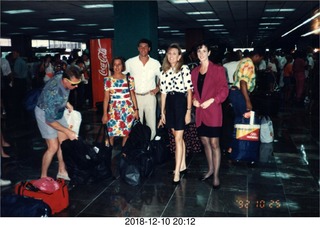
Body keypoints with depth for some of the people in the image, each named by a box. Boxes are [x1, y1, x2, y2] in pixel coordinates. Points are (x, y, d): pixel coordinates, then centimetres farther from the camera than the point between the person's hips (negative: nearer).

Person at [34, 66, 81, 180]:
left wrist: (67, 104, -3)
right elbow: (49, 120, -31)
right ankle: (43, 177, 9)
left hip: (57, 111, 7)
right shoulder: (53, 92, -39)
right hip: (45, 114, -7)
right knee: (53, 147, -8)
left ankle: (62, 171, 20)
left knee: (64, 142, 6)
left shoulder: (64, 77, -18)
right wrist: (68, 131, -28)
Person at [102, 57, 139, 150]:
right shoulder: (108, 80, 2)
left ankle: (123, 149, 22)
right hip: (114, 109, 0)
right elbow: (106, 97, 2)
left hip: (128, 109, 1)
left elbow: (132, 95, 8)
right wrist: (105, 113, -1)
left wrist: (136, 109, 3)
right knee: (111, 131, -2)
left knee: (127, 132, 2)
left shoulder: (129, 79, 4)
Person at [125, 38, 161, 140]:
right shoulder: (130, 62, 0)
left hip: (150, 96, 1)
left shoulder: (155, 63, 3)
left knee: (151, 121, 1)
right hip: (135, 96, 0)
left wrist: (158, 88, 3)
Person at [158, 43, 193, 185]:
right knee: (178, 136, 14)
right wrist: (162, 113, 12)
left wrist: (188, 111, -12)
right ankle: (182, 165, 28)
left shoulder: (184, 69, -4)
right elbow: (163, 93, 13)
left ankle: (177, 172, -4)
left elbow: (189, 91, -7)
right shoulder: (164, 72, 11)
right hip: (169, 103, 6)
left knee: (178, 138, -7)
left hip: (181, 102, -5)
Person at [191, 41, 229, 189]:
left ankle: (216, 176, 7)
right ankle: (210, 170, 30)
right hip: (200, 112, 5)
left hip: (213, 111, -5)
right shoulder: (194, 72, 11)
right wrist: (194, 99, 0)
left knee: (214, 143, -3)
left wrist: (211, 100, -17)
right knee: (205, 142, 14)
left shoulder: (218, 69, -4)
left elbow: (224, 90, -6)